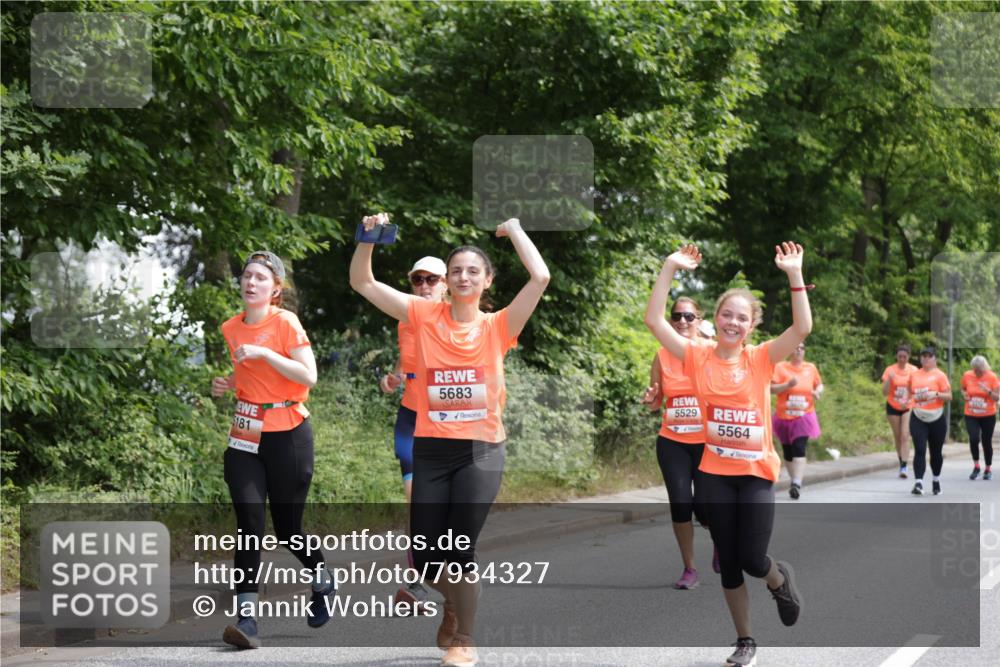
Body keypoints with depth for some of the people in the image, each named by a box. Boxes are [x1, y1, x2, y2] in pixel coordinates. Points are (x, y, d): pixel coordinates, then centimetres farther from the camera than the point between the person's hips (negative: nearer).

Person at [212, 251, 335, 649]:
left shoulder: (286, 323, -9)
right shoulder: (231, 328, 8)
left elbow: (308, 377, -17)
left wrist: (265, 354, -24)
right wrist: (228, 384, 5)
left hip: (287, 436, -4)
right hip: (245, 437, 4)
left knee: (287, 528, 5)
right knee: (249, 524, -11)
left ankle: (323, 583, 36)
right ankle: (246, 618, -15)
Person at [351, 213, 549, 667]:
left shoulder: (497, 326, 1)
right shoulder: (424, 316, 3)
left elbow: (540, 277, -10)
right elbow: (362, 282, 2)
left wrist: (514, 230, -1)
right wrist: (368, 237, -11)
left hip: (480, 450, -2)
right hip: (430, 449, 2)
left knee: (460, 551, -4)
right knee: (424, 555, 4)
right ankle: (454, 604, 38)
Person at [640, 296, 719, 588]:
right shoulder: (662, 356, 2)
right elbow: (656, 401, 12)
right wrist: (650, 400, -10)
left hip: (707, 442, -2)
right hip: (672, 443, 2)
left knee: (704, 506, -3)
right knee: (680, 502, -8)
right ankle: (689, 569, 8)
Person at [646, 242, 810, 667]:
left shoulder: (761, 359, -2)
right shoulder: (698, 358, -1)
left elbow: (802, 328, -14)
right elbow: (654, 320, -8)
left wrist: (794, 275, -21)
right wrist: (670, 269, -13)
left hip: (757, 472, -1)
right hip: (715, 473, 1)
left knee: (751, 559, -5)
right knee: (727, 561, 8)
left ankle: (780, 579, 33)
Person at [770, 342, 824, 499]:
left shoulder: (811, 368, 4)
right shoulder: (781, 367, -4)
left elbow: (819, 385, 19)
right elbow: (771, 388, -10)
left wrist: (818, 392, -3)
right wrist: (788, 385, -24)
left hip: (803, 417, -1)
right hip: (784, 417, 1)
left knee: (799, 449, -17)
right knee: (787, 451, 10)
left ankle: (796, 484, -25)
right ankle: (794, 481, 27)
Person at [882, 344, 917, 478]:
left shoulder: (913, 370, -3)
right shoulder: (890, 370, -6)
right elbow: (884, 392, -9)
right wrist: (889, 379, -25)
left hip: (908, 408, -1)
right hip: (893, 407, 1)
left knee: (905, 436, -14)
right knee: (897, 437, 10)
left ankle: (904, 467, -19)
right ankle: (901, 463, 26)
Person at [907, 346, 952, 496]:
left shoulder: (939, 375, -3)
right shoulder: (914, 375, 8)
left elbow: (949, 396, -6)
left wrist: (936, 394, -21)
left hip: (937, 418, -1)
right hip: (918, 418, 1)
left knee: (936, 452, 10)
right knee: (919, 451, -12)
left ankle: (936, 480, 30)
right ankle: (919, 483, -18)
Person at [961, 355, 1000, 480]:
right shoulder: (967, 376, -3)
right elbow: (963, 389, 16)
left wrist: (988, 391, -26)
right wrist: (964, 395, -6)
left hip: (988, 415, -1)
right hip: (971, 415, 1)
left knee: (987, 442, 7)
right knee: (974, 438, -19)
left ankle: (988, 469, 27)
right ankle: (976, 466, 0)